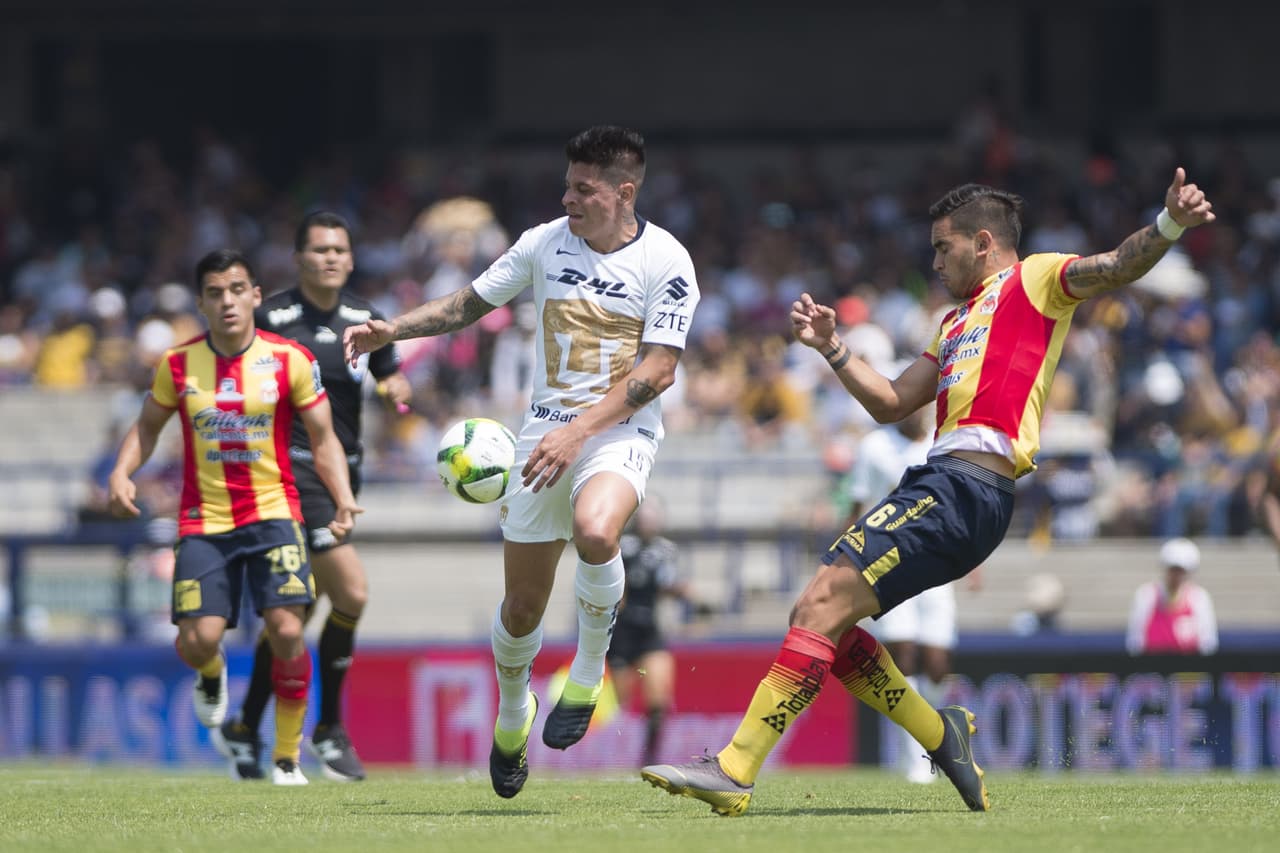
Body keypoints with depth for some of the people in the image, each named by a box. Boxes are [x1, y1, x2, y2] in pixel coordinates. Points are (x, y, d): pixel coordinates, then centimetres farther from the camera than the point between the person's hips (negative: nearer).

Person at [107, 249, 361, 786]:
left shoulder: (291, 361, -5)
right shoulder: (178, 365, -1)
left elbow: (323, 439, 2)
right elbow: (147, 426, 13)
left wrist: (343, 499, -13)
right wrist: (121, 473, -6)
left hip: (272, 513, -1)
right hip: (203, 520, 1)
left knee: (286, 631, -16)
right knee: (197, 642, -12)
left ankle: (287, 757, 3)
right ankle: (212, 673, 30)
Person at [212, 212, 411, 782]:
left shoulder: (363, 318, 8)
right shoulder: (271, 318, -8)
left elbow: (390, 376, 18)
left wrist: (396, 390, -4)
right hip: (292, 468, -7)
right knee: (351, 591, -18)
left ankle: (244, 731, 24)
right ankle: (329, 730, -4)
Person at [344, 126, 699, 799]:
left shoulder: (666, 261, -8)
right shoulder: (545, 244, 3)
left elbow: (657, 371, -13)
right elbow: (471, 303, 14)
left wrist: (579, 430, -22)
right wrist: (391, 330, 0)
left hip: (620, 433, -3)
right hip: (547, 429, 4)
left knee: (595, 531, -36)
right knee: (523, 603, 2)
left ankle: (589, 669, -10)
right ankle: (512, 714, 32)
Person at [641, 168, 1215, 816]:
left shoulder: (1036, 279, 8)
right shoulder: (958, 321, 33)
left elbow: (1117, 268, -8)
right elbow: (890, 404, 33)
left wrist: (1168, 225, -27)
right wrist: (832, 349, 21)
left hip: (966, 488, -10)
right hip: (938, 481, 10)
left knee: (824, 604, -17)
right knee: (820, 618, 6)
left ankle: (735, 770, -22)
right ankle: (941, 734, 13)